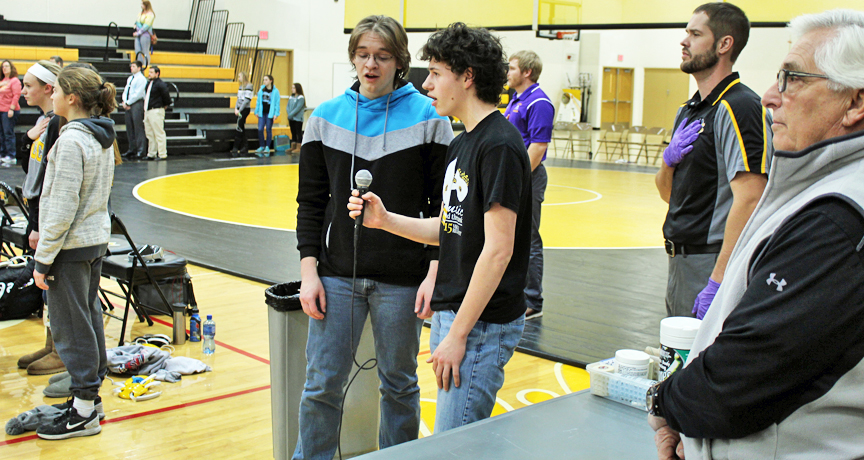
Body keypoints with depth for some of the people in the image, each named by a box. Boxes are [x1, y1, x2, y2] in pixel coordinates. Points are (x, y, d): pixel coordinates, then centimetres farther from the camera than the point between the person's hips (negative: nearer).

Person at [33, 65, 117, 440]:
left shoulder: (72, 140, -20)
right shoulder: (101, 135, 8)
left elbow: (63, 208, -22)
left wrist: (44, 258, -16)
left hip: (71, 245, -9)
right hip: (97, 239, 9)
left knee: (72, 327, 0)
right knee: (89, 317, 16)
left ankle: (84, 413, 8)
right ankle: (91, 397, 27)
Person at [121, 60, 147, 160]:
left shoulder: (141, 79, -6)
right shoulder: (130, 78, 20)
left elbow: (138, 94, -13)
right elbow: (125, 91, 19)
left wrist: (128, 103, -11)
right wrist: (124, 102, 2)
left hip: (137, 104, -8)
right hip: (128, 105, 8)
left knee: (138, 127, -10)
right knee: (129, 127, 7)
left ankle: (141, 151, -10)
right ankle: (132, 149, 11)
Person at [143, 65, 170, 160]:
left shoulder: (160, 84, -13)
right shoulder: (149, 84, 15)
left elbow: (167, 97, -16)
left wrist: (165, 105, -1)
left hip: (156, 112, -10)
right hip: (147, 111, 10)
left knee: (159, 133, -6)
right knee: (149, 134, 13)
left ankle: (162, 155, -3)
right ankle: (151, 154, 21)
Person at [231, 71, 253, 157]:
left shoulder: (248, 86, -10)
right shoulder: (240, 86, 14)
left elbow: (247, 100, -16)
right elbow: (238, 98, 16)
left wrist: (239, 110, -15)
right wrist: (236, 108, 3)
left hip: (245, 109, -8)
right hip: (239, 110, 8)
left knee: (239, 128, -10)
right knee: (242, 128, 8)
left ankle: (235, 149, -10)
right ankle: (245, 148, 13)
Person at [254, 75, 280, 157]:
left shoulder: (275, 91, -3)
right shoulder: (261, 89, 8)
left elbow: (277, 103, -3)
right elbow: (258, 101, 14)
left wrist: (276, 114, -8)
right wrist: (256, 111, 12)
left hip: (270, 113, -4)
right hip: (262, 112, 4)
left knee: (268, 129, 2)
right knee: (260, 129, -3)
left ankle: (267, 147, 11)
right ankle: (261, 146, 9)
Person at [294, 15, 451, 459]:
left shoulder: (427, 118, -3)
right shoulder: (326, 117, 5)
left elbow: (443, 203, -2)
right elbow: (311, 201, 8)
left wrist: (435, 273, -9)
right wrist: (308, 269, 0)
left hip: (402, 280, -2)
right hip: (337, 274, 2)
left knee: (399, 385, 11)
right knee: (321, 385, 5)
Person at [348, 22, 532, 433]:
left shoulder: (499, 145, -17)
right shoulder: (461, 144, 13)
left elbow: (498, 249, -21)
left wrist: (458, 334, -20)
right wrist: (384, 220, 2)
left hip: (483, 323, -9)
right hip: (453, 313, 9)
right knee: (457, 437, 18)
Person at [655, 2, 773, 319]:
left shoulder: (739, 108, -15)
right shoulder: (687, 111, 15)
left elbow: (749, 200, -24)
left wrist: (719, 281, -28)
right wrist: (668, 159, -4)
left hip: (713, 265, -9)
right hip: (680, 263, 9)